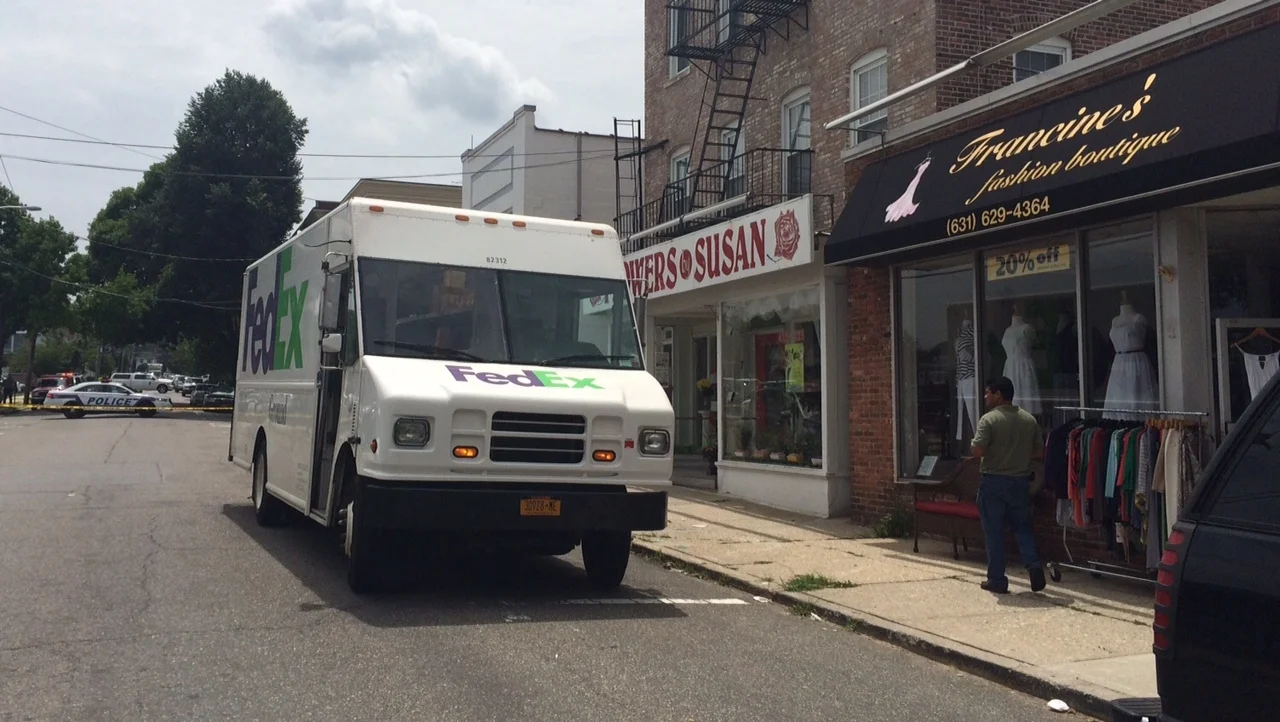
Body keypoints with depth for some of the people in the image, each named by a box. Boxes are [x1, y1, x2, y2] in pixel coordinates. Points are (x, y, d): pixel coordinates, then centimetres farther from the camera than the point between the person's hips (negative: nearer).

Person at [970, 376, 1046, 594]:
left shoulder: (989, 419, -13)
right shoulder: (1029, 420, 4)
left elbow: (978, 451, -20)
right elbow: (1040, 453, 7)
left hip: (994, 482, -4)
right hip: (1021, 482, 4)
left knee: (994, 531, 4)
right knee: (1022, 527, 17)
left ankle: (997, 580, 9)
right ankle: (1034, 564, -3)